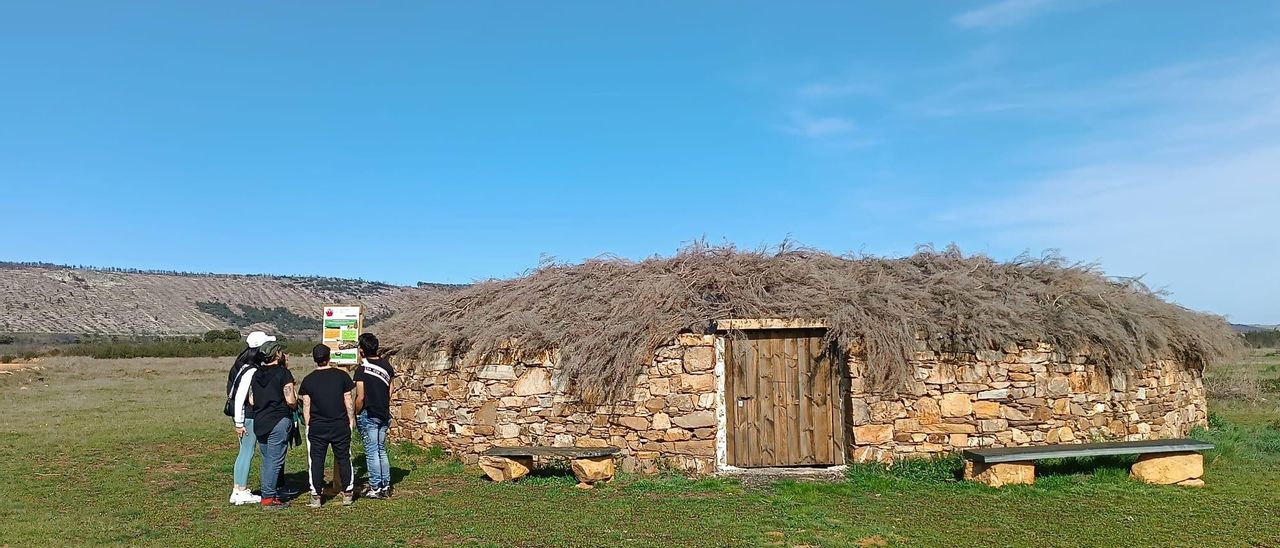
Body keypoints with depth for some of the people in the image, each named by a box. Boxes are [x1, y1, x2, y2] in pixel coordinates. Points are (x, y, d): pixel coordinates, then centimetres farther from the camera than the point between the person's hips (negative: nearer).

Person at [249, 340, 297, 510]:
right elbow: (291, 400, -15)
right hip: (279, 421, -7)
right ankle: (269, 497, 0)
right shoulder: (283, 373, -10)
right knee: (275, 460, -2)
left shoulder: (256, 374, 9)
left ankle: (267, 494, 19)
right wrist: (296, 402, 6)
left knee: (266, 460, 15)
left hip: (259, 422, 7)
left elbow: (251, 401, 9)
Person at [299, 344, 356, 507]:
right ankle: (347, 494, 13)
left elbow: (306, 405, 1)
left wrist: (308, 425, 10)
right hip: (340, 425, 0)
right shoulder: (342, 376, -3)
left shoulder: (308, 380, 0)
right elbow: (348, 401, 0)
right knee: (344, 459, 10)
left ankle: (316, 496, 8)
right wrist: (351, 420, 9)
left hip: (316, 427, 0)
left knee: (316, 461, 7)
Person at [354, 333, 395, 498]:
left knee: (371, 452, 1)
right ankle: (386, 486, 18)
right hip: (384, 414, 6)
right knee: (381, 450, 15)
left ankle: (376, 488, 5)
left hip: (369, 415, -6)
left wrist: (355, 415, -2)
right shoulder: (387, 365, 5)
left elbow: (360, 397, -15)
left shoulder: (362, 369, -13)